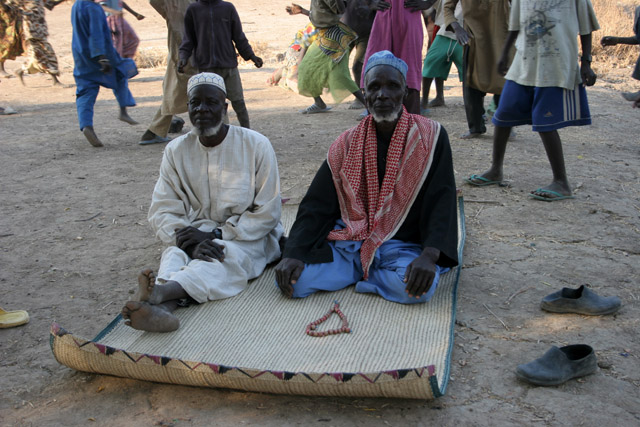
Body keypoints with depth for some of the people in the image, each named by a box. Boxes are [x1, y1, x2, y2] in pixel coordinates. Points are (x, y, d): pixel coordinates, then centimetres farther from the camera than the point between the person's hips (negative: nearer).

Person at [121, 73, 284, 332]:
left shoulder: (255, 146, -5)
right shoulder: (176, 151, 4)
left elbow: (267, 213, -6)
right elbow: (162, 211, -2)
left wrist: (218, 234, -17)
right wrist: (191, 241, -24)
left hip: (247, 237, -2)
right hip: (196, 233, 3)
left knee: (226, 256, -35)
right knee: (176, 253, -30)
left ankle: (161, 291, -61)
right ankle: (163, 307, -60)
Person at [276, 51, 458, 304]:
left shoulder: (430, 136, -2)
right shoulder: (346, 145, 5)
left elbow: (441, 202, -8)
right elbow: (316, 205, 2)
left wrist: (429, 255, -25)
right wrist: (293, 253, -14)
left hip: (404, 244, -2)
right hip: (349, 243, 3)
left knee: (419, 288, -35)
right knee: (293, 280, -20)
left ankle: (361, 274, -3)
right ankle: (376, 273, 2)